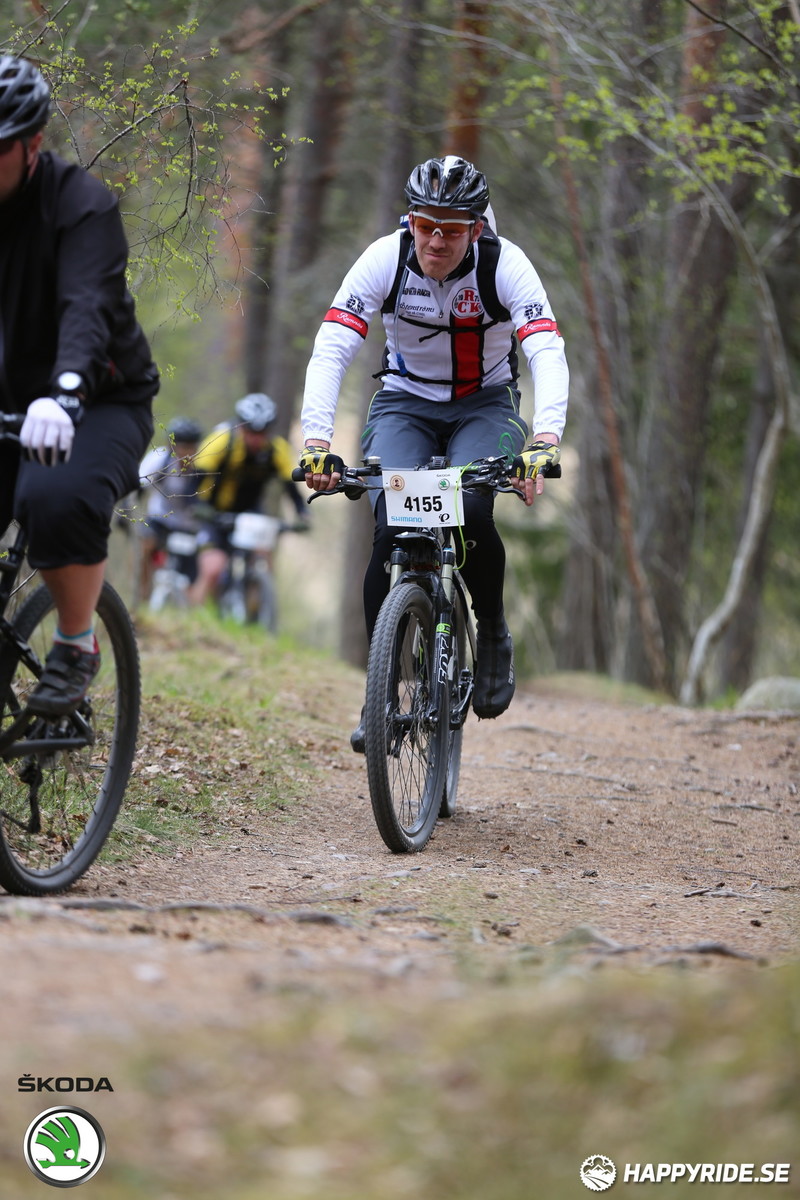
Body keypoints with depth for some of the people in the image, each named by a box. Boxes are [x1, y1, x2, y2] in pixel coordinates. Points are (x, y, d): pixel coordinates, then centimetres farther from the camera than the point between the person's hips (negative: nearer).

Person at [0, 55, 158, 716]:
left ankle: (77, 646, -11)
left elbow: (88, 307, -33)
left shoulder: (81, 205, -17)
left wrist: (63, 394, -53)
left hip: (99, 404, -5)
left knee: (59, 498, -34)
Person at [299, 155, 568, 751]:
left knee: (470, 511, -30)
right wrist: (316, 443, -40)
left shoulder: (504, 264, -22)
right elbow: (330, 350, -26)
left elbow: (548, 355, -34)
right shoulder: (385, 258, -19)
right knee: (391, 531, -22)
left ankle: (493, 634, -2)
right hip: (406, 404, 1)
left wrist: (545, 443, -50)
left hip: (485, 406, -1)